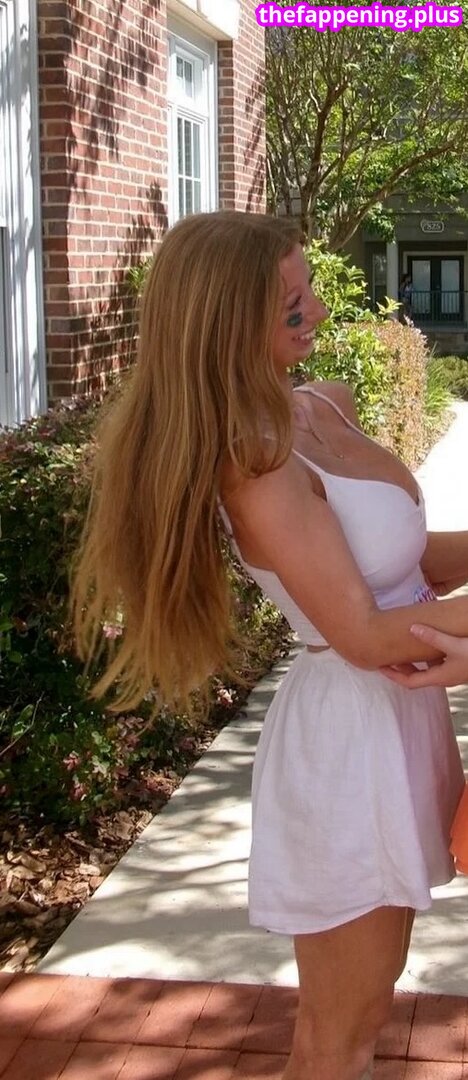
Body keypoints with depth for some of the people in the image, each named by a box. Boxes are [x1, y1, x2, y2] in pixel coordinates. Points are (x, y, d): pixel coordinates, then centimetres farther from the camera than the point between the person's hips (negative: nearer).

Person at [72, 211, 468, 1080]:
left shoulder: (322, 407, 3)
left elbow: (397, 560, 9)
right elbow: (366, 635, -22)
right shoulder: (257, 468, -23)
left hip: (396, 717, 8)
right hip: (349, 740, -8)